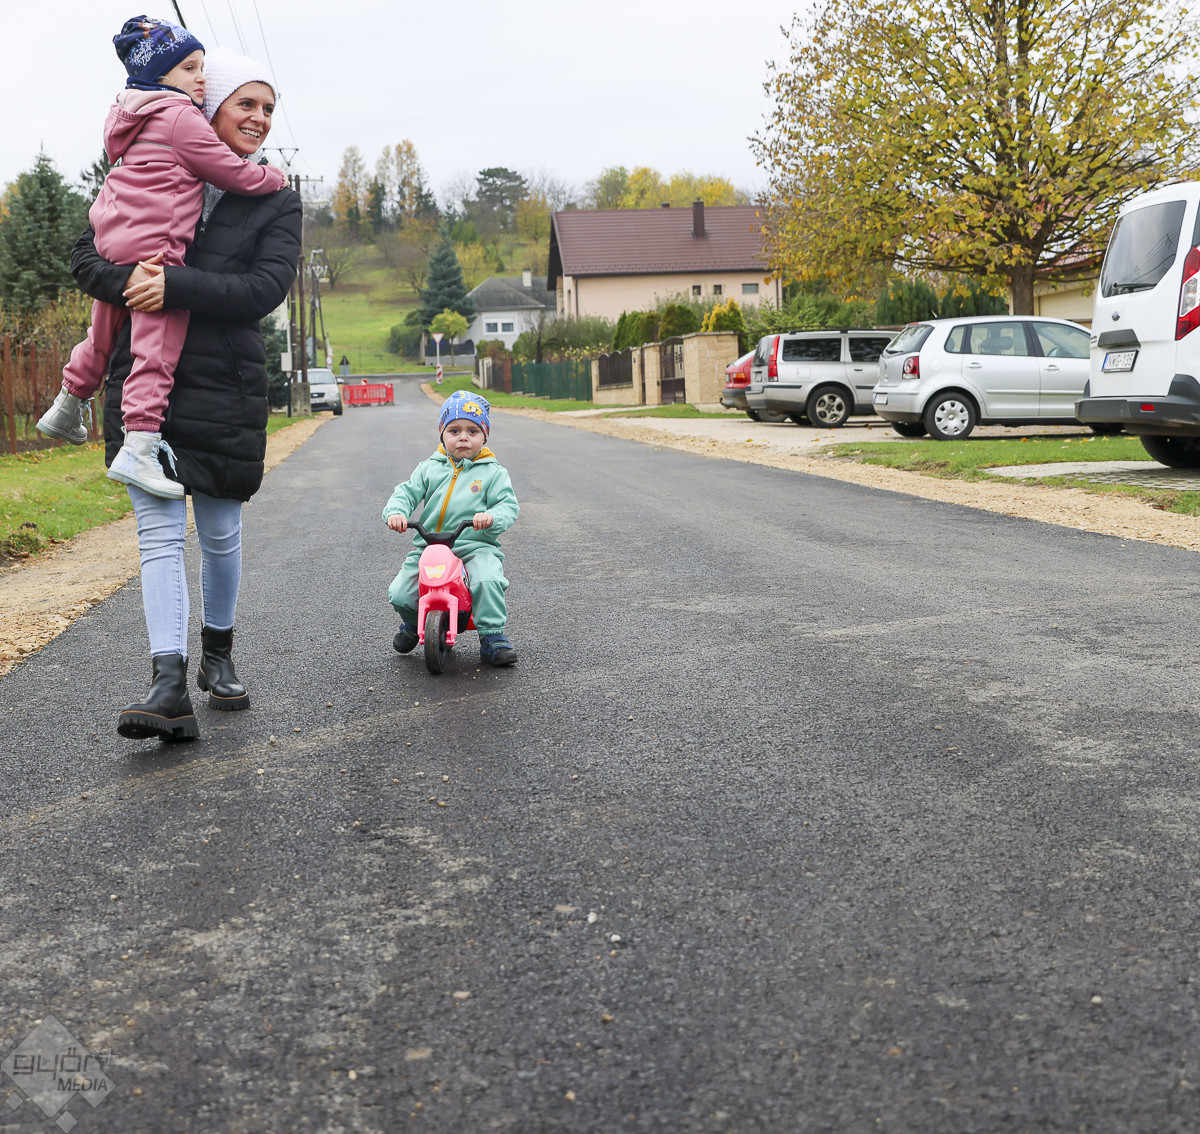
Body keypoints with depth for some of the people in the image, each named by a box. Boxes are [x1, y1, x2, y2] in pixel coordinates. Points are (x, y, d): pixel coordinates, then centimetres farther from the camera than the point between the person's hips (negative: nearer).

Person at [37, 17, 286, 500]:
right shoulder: (181, 118, -8)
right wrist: (272, 177, 9)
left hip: (112, 238, 10)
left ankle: (66, 408, 43)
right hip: (151, 244, -10)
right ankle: (138, 449, -18)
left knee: (105, 332, 26)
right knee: (158, 345, -11)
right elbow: (232, 172, -6)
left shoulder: (132, 115, 20)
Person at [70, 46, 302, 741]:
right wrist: (128, 280, -17)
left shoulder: (276, 201, 7)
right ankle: (171, 689, -15)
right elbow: (87, 255, 6)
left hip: (227, 387, 0)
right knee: (160, 530, -9)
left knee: (220, 533, 8)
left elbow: (267, 287, -8)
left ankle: (218, 656, 30)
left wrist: (176, 285, -21)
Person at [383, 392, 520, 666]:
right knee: (400, 594, -9)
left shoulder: (493, 472, 5)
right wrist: (396, 512, -16)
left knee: (487, 580, -34)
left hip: (475, 546, -3)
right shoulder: (430, 468, 12)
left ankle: (492, 638, -16)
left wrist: (492, 517, -26)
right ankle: (413, 623, 27)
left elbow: (509, 505, -3)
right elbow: (407, 492, 7)